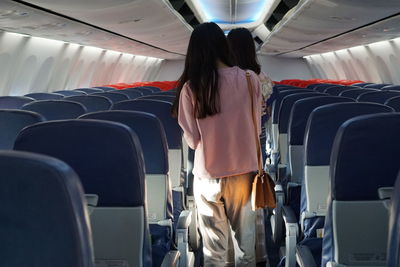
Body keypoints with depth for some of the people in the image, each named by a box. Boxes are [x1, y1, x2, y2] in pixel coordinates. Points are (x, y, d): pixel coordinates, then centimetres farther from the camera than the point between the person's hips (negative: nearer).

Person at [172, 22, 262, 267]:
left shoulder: (191, 87, -14)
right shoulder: (250, 79, -10)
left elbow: (192, 139, -7)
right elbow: (257, 128, 0)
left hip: (208, 175, -1)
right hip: (243, 171, 1)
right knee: (245, 238, 20)